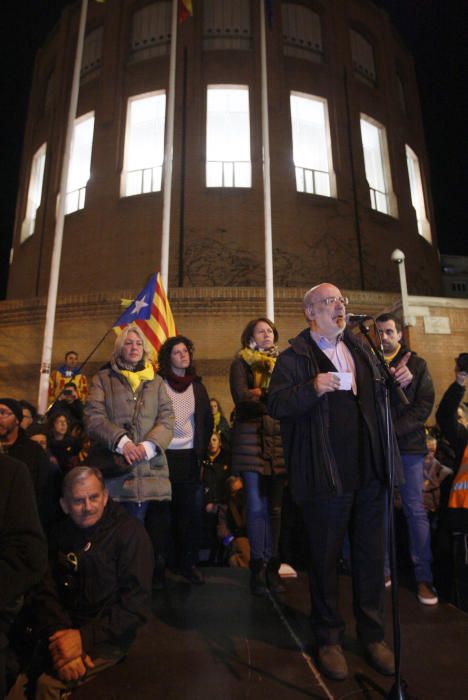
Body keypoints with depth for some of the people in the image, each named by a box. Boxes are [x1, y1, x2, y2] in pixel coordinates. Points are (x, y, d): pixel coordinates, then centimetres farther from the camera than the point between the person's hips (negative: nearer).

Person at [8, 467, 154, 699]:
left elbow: (137, 606, -15)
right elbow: (44, 593, -2)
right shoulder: (60, 534, 2)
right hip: (65, 630, 4)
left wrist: (84, 637, -21)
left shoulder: (130, 532, -14)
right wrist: (61, 640, -18)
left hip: (107, 636, -4)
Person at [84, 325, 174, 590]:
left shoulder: (156, 381, 17)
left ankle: (156, 577, 16)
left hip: (151, 467, 2)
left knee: (156, 529, -1)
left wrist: (149, 444, -11)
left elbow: (167, 419, 7)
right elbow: (94, 417, -1)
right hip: (116, 467, -1)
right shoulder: (103, 378, 11)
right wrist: (121, 441, -15)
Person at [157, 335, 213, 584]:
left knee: (193, 512, 3)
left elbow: (208, 421, 13)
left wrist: (202, 449, 8)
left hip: (191, 457, 3)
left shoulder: (197, 386, 8)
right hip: (165, 457, -2)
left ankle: (189, 562, 17)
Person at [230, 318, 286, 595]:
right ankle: (258, 567, 8)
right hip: (252, 439, -3)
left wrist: (260, 393, -8)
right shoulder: (242, 364, 7)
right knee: (257, 505, -3)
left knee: (275, 506, 4)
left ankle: (272, 565, 14)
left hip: (280, 439, 3)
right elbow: (242, 398, -8)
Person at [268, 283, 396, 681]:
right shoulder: (295, 357, -5)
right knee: (326, 557, 10)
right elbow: (276, 405, -12)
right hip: (326, 475, -5)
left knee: (372, 554, 15)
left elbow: (379, 397, 21)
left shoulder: (360, 349, 14)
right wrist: (312, 388, -26)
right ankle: (329, 638, 31)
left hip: (369, 470, 6)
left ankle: (373, 634, 36)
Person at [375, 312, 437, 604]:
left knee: (416, 510, 4)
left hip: (408, 446, 0)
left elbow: (424, 405, -2)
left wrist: (394, 430, -13)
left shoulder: (417, 364, 6)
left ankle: (424, 576, 14)